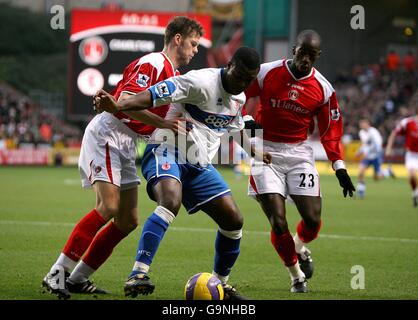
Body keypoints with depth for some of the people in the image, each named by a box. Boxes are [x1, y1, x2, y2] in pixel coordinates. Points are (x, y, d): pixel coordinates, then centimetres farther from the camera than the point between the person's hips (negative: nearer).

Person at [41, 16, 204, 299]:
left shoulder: (175, 76, 16)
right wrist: (162, 123, -27)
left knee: (128, 220, 4)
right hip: (106, 135, -10)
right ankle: (57, 273, -18)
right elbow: (126, 101, -26)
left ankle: (77, 278, 9)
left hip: (126, 145, 10)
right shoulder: (153, 63, -14)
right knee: (108, 206, -22)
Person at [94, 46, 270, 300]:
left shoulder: (239, 97, 10)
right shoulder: (202, 82, -17)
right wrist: (118, 106, -41)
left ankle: (221, 282, 23)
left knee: (234, 221, 3)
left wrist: (253, 150, 47)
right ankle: (138, 275, -41)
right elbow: (156, 95, -27)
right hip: (167, 152, -8)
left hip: (199, 165, 8)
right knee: (171, 201, -36)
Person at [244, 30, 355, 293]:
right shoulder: (267, 73, -7)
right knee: (278, 222, -10)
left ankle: (300, 247, 32)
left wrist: (339, 167, 2)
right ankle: (296, 276, 11)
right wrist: (246, 121, -11)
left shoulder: (323, 89, -1)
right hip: (266, 152, -2)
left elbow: (330, 131, 8)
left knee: (313, 220, -5)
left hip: (299, 154, 2)